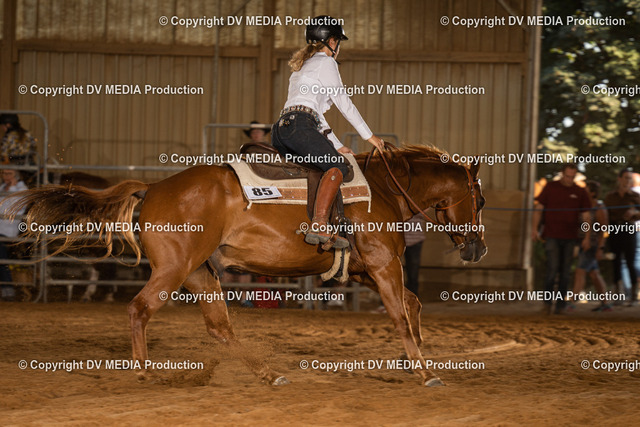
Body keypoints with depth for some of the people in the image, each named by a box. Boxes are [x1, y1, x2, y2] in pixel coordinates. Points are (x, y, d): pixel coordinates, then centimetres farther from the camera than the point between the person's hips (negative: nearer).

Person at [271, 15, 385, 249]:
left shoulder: (303, 65, 34)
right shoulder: (325, 63, 6)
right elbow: (344, 103, 5)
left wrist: (337, 146, 33)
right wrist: (369, 135, 13)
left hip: (280, 131, 10)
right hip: (298, 126, -10)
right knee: (337, 166, -21)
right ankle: (318, 226, -40)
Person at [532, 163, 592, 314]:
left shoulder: (580, 192, 6)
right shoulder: (550, 187, 3)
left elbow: (586, 217, 9)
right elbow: (539, 209, 5)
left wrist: (587, 237, 3)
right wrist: (535, 229, -3)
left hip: (569, 238, 2)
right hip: (551, 236, -2)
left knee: (565, 272, 4)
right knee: (552, 268, -11)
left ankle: (561, 304, 12)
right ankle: (547, 301, 3)